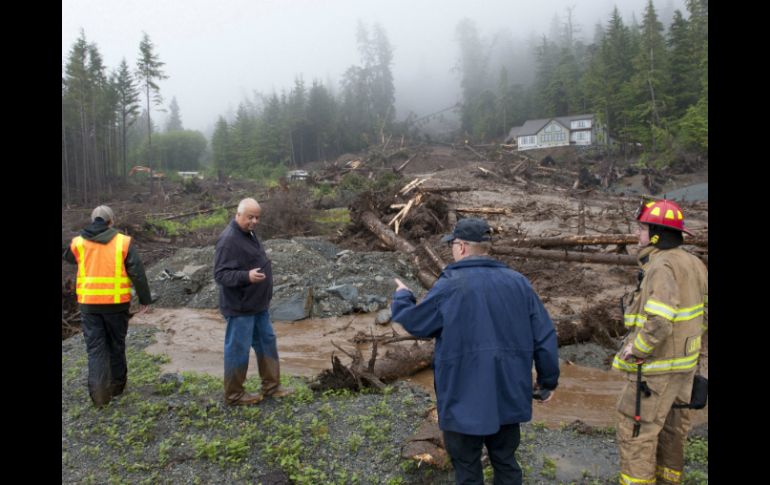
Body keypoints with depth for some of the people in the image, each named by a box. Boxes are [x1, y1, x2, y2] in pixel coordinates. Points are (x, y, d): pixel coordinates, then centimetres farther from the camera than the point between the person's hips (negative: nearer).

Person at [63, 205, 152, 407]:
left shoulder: (78, 242, 3)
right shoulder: (123, 242, -5)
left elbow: (68, 257, 27)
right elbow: (137, 273, -6)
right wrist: (144, 298, 2)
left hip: (89, 303, 1)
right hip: (116, 303, -1)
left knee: (95, 348, 7)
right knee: (116, 345, 15)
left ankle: (98, 391, -3)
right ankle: (117, 385, 27)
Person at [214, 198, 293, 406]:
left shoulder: (248, 234, 9)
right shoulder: (229, 240, -22)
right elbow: (220, 275, -26)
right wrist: (247, 276, -39)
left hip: (258, 305, 10)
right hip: (240, 307, -10)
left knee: (267, 342, 16)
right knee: (238, 349, 3)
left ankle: (271, 386, 29)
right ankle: (234, 394, 18)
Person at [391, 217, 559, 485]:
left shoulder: (450, 286, -14)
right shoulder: (518, 282, 0)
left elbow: (414, 322, -1)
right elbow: (545, 336, 2)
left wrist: (401, 297, 19)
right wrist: (548, 380, 14)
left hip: (465, 400, -5)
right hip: (508, 395, 5)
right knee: (506, 462, 21)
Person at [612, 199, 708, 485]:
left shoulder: (662, 267, -23)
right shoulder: (690, 263, 6)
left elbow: (659, 321, -33)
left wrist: (635, 349, -19)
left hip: (657, 365, -9)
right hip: (683, 361, 9)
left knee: (635, 429, 1)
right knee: (671, 424, 20)